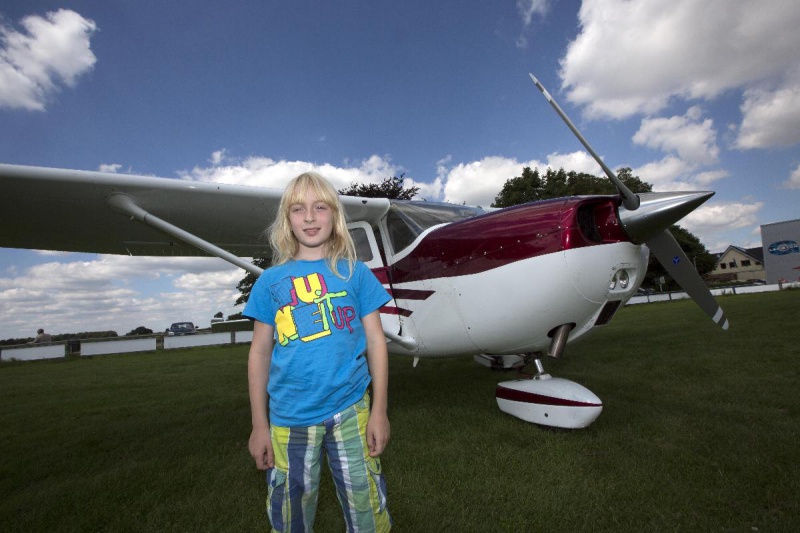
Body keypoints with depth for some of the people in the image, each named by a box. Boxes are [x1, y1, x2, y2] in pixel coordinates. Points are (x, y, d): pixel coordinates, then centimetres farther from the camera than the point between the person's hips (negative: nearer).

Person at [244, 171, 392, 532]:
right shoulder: (271, 281, 2)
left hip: (350, 410, 0)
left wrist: (379, 410, -1)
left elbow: (375, 341, 2)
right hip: (289, 417, 1)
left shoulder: (355, 272, 1)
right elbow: (260, 352, 5)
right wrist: (259, 425, 5)